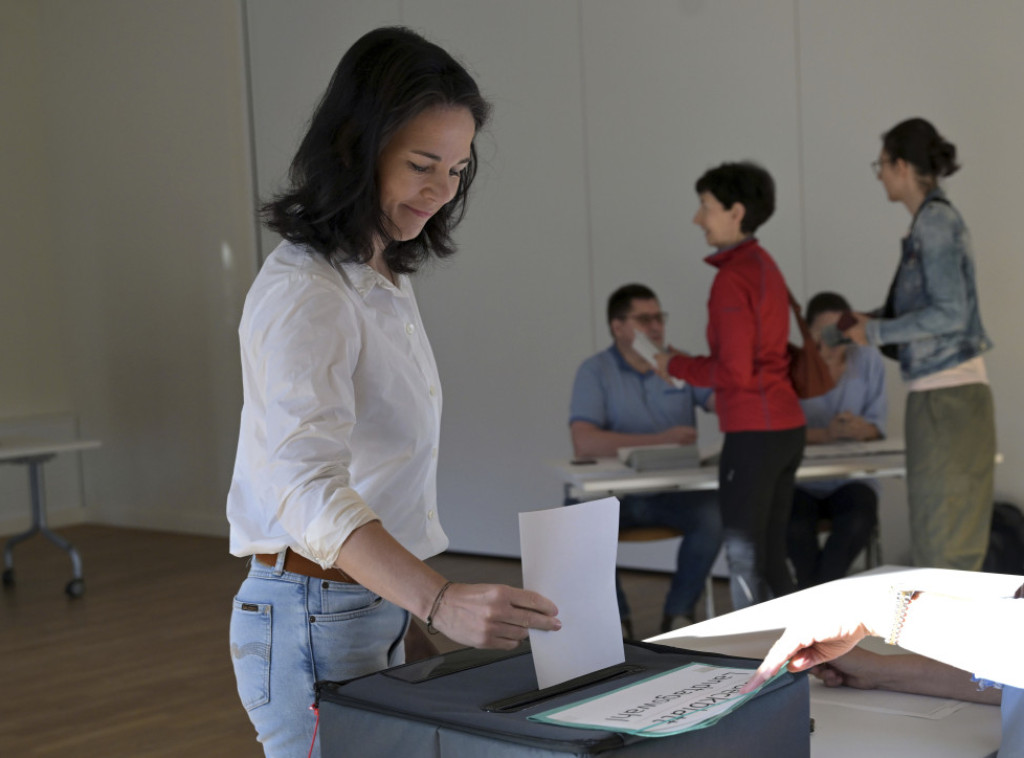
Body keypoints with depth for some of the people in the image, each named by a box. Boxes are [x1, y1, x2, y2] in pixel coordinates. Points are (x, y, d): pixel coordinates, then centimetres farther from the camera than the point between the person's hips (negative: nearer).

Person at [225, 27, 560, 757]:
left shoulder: (384, 279, 11)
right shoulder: (306, 293, -20)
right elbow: (308, 487, -33)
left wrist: (420, 603, 18)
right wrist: (441, 600, -46)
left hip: (379, 605, 9)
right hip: (316, 615, -9)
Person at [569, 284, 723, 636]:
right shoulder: (595, 371, -5)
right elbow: (584, 442, -18)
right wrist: (661, 440, -20)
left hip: (674, 491, 2)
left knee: (715, 514, -28)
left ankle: (679, 613, -3)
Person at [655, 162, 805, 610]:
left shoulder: (733, 276, -14)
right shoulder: (765, 266, 14)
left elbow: (735, 370, -18)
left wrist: (677, 365, -4)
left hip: (754, 433, -9)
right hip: (787, 426, 9)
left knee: (745, 561, -3)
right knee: (769, 559, 14)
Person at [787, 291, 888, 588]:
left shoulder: (868, 360, 4)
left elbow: (877, 423, 3)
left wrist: (862, 429, -22)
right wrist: (825, 434, -29)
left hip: (850, 478, 2)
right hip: (799, 481, -2)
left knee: (860, 518, -31)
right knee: (795, 526, -33)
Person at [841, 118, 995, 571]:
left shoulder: (935, 220, -13)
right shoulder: (933, 220, 14)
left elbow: (951, 313, -19)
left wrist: (876, 332, -11)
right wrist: (872, 321, 15)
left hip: (946, 397, -9)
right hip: (943, 393, 9)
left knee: (944, 547, -3)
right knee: (955, 545, 13)